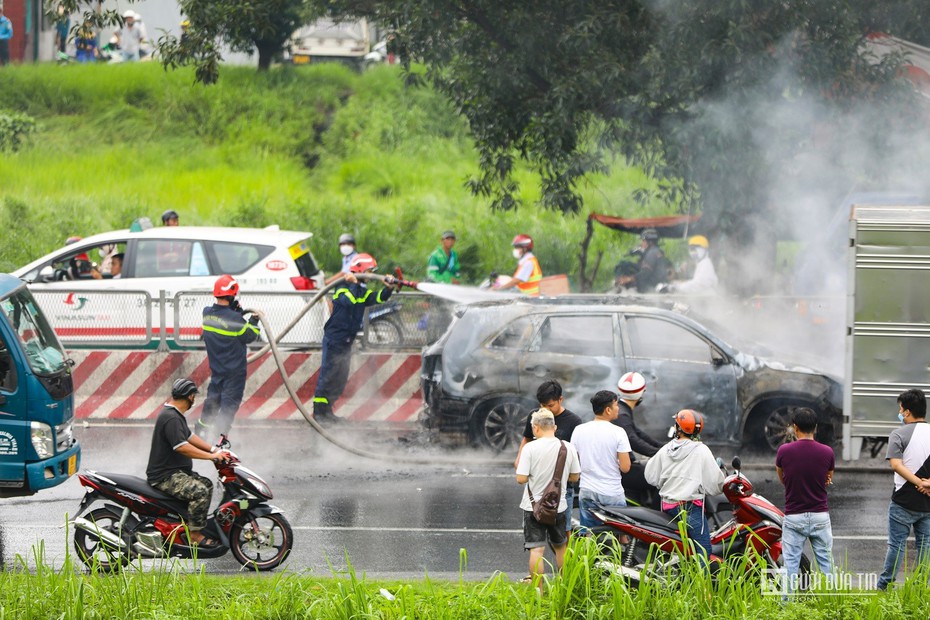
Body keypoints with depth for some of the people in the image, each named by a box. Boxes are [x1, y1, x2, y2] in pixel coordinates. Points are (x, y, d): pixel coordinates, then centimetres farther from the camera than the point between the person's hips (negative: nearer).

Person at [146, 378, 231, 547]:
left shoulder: (176, 415, 15)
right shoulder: (170, 418, -21)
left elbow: (189, 437, 22)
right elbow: (181, 447, -30)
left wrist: (215, 450, 10)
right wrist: (211, 456, -27)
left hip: (176, 471, 11)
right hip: (165, 476, -11)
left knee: (206, 484, 18)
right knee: (199, 491, -26)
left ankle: (198, 525, 20)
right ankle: (194, 534, -21)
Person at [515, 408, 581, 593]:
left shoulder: (530, 448, -13)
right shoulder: (568, 448, -2)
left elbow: (521, 479, -16)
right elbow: (574, 477, 5)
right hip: (558, 506, 4)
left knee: (536, 550, -3)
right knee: (560, 546, 21)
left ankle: (538, 590, -5)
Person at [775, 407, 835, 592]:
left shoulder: (784, 451, -8)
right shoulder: (827, 452, -6)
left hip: (793, 516, -1)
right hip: (820, 516, 1)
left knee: (791, 563, 4)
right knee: (825, 562, 8)